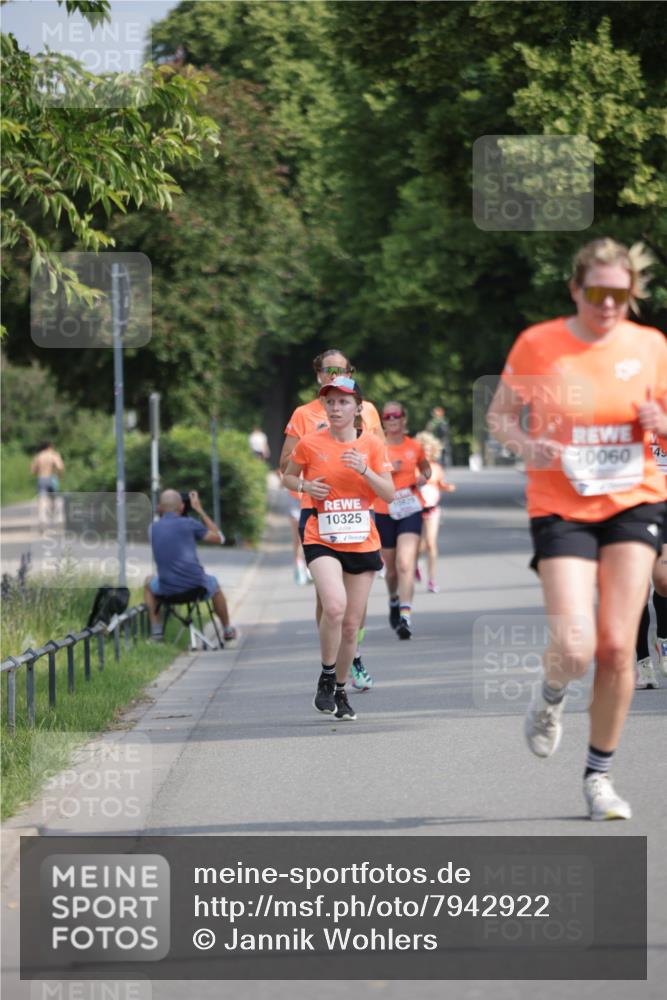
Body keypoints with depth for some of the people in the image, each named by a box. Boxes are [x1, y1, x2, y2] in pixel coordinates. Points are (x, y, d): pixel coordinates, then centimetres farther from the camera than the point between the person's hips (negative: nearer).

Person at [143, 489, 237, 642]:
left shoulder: (153, 529, 6)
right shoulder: (188, 523, -3)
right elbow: (219, 538, 8)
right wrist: (200, 510, 13)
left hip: (167, 589, 1)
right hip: (196, 585, -1)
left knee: (149, 583, 36)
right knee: (214, 585, 36)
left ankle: (156, 631, 28)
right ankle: (228, 630, 50)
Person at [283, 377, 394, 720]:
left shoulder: (371, 444, 0)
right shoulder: (310, 443, -3)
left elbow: (389, 494, -1)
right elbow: (288, 477, 13)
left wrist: (365, 471, -18)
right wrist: (305, 486, -9)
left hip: (362, 541, 2)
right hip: (322, 540, -2)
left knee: (351, 624, 5)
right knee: (334, 606, -27)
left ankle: (340, 690, 26)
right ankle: (326, 678, -7)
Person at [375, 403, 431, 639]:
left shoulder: (414, 447, 5)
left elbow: (426, 468, 24)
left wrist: (424, 477, 2)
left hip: (410, 511, -1)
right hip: (384, 512, 1)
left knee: (406, 564, -18)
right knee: (392, 568, 13)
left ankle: (405, 617, -25)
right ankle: (393, 600, 46)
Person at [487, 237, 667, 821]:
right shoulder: (537, 344, -4)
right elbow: (499, 415, 6)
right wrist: (524, 445, -15)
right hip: (561, 509, -2)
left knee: (617, 647, -4)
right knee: (575, 649, -15)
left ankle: (599, 776, 13)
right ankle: (551, 697, 24)